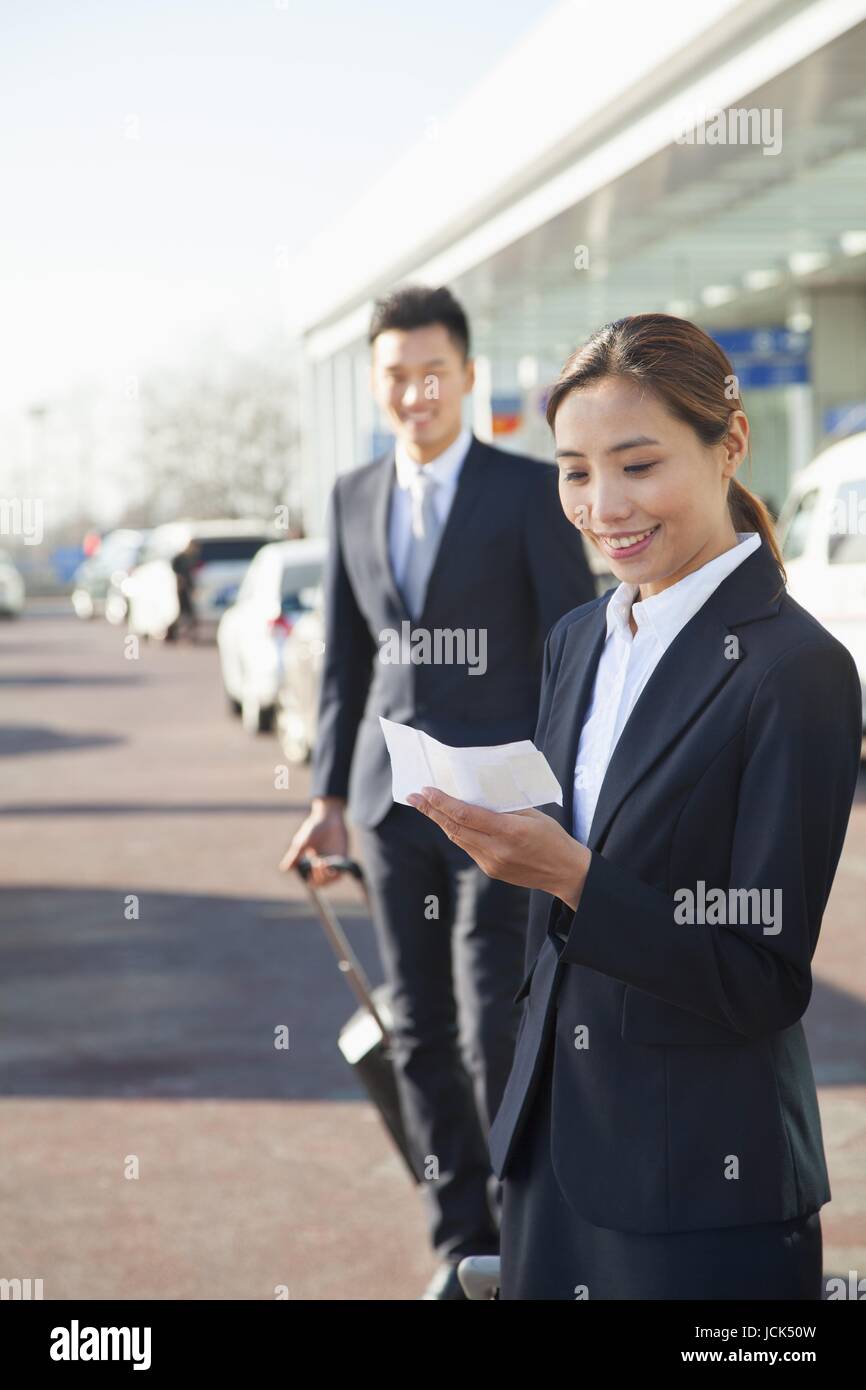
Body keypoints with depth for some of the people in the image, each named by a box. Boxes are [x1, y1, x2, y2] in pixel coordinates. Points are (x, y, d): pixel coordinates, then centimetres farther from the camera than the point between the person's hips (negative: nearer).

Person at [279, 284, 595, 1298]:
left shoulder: (530, 491, -6)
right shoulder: (354, 499, 8)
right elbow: (346, 659, 13)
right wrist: (330, 799, 9)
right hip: (393, 798, 5)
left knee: (497, 1026, -9)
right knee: (422, 1032, 6)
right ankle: (464, 1243, 17)